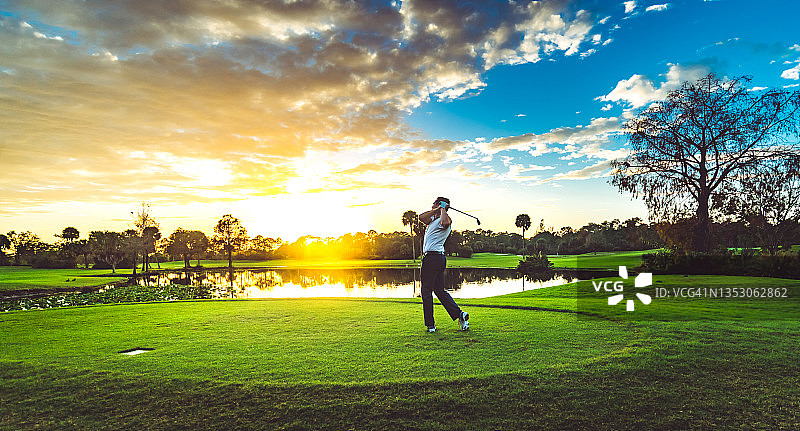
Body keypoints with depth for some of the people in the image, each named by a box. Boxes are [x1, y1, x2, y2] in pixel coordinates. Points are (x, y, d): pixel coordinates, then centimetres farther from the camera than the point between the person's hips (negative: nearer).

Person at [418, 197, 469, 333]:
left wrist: (442, 208, -21)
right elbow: (422, 217, 7)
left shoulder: (446, 219, -12)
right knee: (440, 290, 12)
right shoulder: (434, 219, 18)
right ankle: (459, 314, 6)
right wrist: (436, 210, -1)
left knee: (426, 292, -1)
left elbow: (445, 222, -36)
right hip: (439, 258, 10)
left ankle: (430, 325, 5)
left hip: (432, 257, -10)